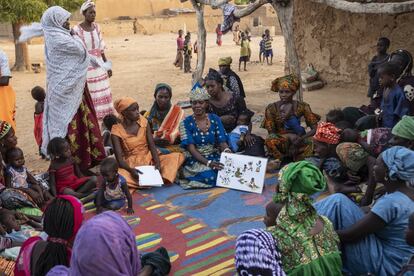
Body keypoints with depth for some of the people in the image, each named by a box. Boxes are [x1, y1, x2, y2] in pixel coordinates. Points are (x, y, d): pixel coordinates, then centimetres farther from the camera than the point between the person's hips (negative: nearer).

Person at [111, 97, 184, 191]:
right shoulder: (117, 131, -9)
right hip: (131, 165, -3)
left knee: (178, 156, -16)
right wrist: (131, 170, -33)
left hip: (149, 160, 4)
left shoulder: (143, 122, 1)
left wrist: (157, 162, -22)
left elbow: (152, 146, -3)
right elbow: (119, 159, -13)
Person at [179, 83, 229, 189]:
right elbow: (191, 148, -11)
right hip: (195, 160, -4)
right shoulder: (186, 123, -3)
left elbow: (222, 142, -1)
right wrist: (208, 163, -25)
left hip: (215, 157, 4)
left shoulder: (215, 119, 5)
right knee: (210, 176, -33)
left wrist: (227, 151, -27)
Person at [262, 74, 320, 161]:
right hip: (279, 143, -1)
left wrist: (302, 138, -26)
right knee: (270, 140, -33)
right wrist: (288, 136, -23)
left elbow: (315, 128, -6)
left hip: (297, 143, 1)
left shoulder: (302, 107, 0)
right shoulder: (272, 108, -1)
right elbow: (271, 132, -5)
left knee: (312, 142, -29)